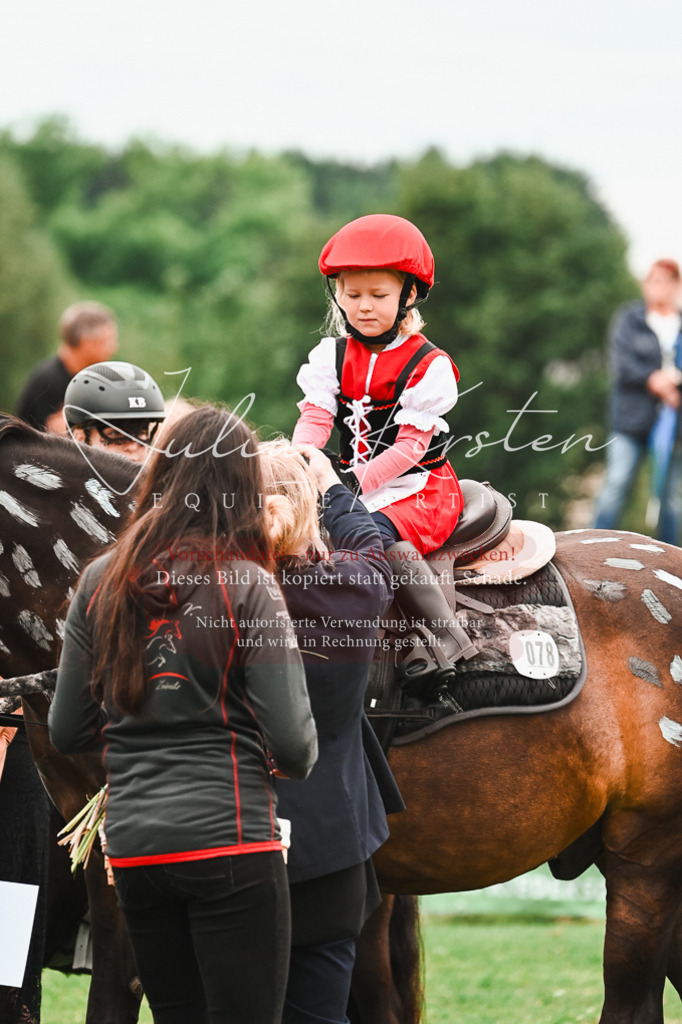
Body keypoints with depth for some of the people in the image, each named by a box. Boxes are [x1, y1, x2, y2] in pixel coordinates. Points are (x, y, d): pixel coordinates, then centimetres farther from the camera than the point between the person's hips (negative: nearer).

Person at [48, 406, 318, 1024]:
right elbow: (294, 746, -10)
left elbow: (67, 733, 10)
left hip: (133, 850, 5)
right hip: (230, 841, -5)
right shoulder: (247, 586, -7)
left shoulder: (101, 583, 5)